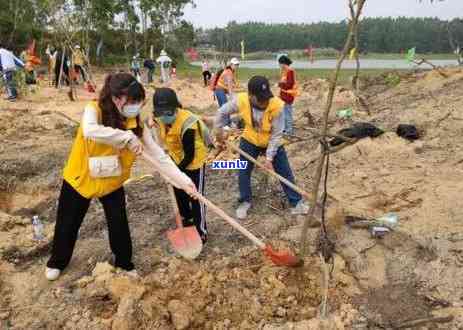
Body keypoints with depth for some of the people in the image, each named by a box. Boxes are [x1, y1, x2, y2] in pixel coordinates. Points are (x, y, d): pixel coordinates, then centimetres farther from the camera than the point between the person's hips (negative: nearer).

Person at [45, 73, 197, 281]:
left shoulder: (137, 124, -14)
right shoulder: (94, 110, -22)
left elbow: (158, 155, -17)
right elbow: (90, 131, -46)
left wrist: (183, 181, -25)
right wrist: (127, 137, -47)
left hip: (112, 181, 2)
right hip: (80, 178, -1)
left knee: (119, 224, 5)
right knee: (68, 224, 16)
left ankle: (124, 263, 31)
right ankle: (57, 262, 42)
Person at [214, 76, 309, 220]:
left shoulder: (277, 106, -35)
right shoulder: (241, 101, -29)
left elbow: (276, 135, -25)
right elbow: (222, 112, -10)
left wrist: (269, 157, -24)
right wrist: (219, 134, -4)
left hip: (272, 142, -2)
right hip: (249, 141, 2)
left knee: (285, 173, 5)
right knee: (243, 172, 8)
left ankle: (296, 202, 21)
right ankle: (245, 202, 30)